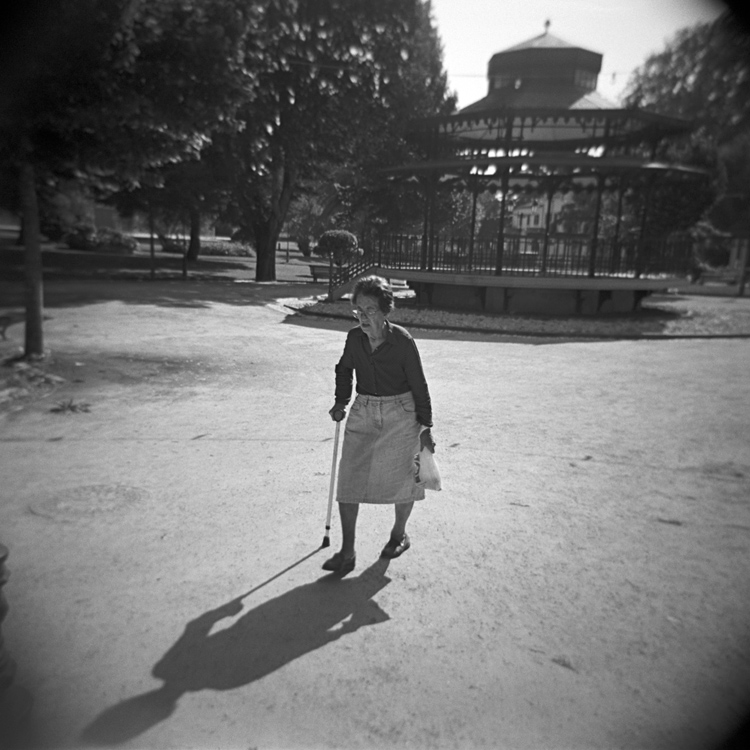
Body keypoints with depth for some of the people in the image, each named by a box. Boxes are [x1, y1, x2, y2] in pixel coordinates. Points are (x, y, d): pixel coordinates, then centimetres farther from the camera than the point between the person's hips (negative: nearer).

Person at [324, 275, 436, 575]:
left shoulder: (402, 340, -15)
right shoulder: (354, 338, -3)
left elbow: (418, 384, -9)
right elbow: (344, 370, 17)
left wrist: (425, 427, -7)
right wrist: (341, 402, 6)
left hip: (400, 412, -3)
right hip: (363, 411, 4)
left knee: (402, 477, 10)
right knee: (349, 479, -1)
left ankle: (399, 534, 37)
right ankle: (347, 552, 9)